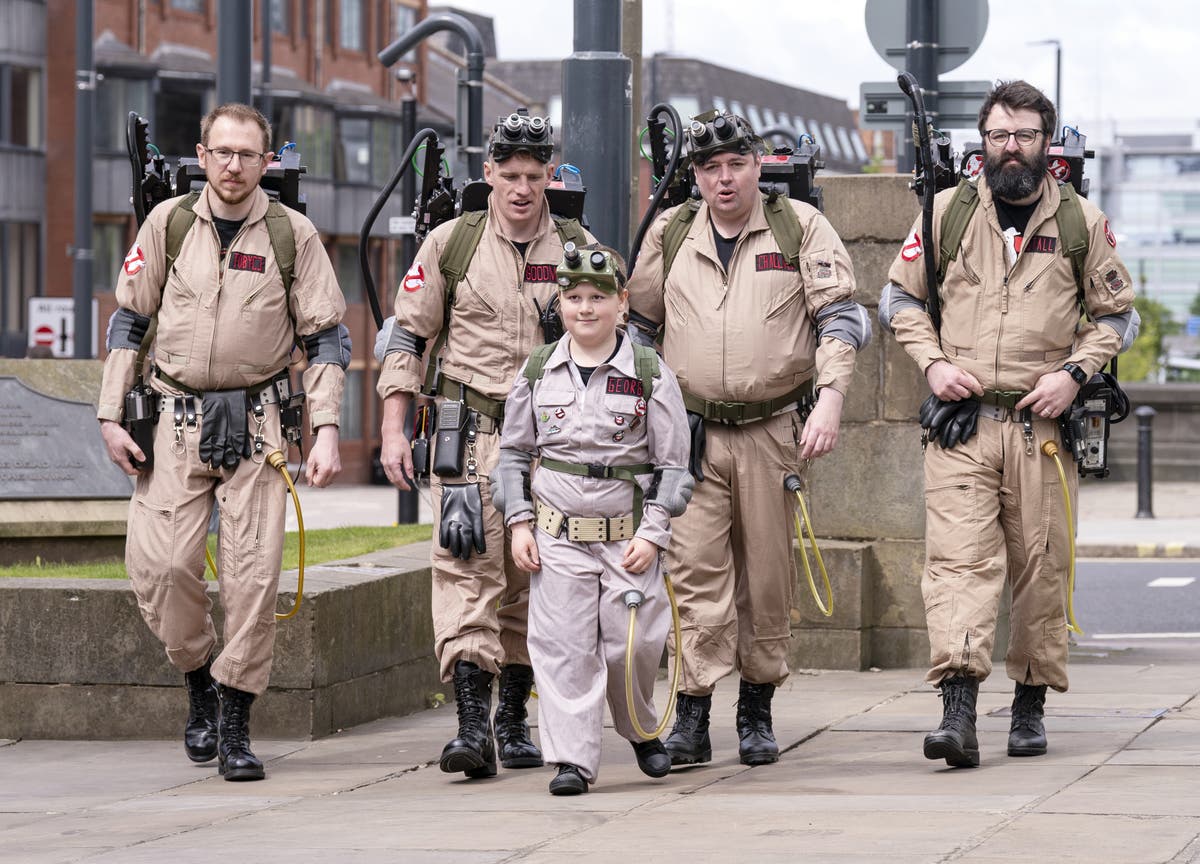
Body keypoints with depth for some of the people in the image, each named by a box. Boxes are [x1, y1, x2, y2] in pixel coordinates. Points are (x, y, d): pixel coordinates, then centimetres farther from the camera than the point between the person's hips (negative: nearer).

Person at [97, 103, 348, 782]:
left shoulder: (294, 235, 2)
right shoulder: (169, 224, 5)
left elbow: (328, 339, 5)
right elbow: (130, 321, 12)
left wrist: (327, 430, -5)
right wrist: (112, 415, 5)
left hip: (257, 421, -1)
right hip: (178, 419, 1)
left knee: (254, 575, -7)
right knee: (160, 566, -10)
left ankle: (235, 727, 4)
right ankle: (200, 681, 16)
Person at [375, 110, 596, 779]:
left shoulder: (579, 250, 7)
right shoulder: (451, 243, 3)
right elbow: (406, 338, 6)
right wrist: (394, 430, 0)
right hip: (471, 431, -2)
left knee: (531, 584, 7)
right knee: (469, 569, -14)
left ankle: (514, 720, 18)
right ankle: (472, 721, -20)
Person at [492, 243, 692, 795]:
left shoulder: (651, 375, -2)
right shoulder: (538, 373, 5)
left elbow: (672, 465, 1)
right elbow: (513, 454, 13)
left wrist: (653, 533, -7)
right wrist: (519, 524, 3)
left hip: (628, 537, -1)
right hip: (557, 538, 1)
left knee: (631, 644, 0)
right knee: (564, 646, -5)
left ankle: (641, 730, 28)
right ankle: (573, 759, -2)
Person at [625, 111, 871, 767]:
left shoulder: (800, 228, 3)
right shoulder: (670, 234, 9)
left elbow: (840, 317, 0)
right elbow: (639, 324, 19)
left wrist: (829, 399, -12)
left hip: (775, 431, -1)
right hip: (692, 434, 1)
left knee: (767, 577, 4)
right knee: (696, 569, -9)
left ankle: (757, 712, 16)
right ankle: (691, 719, -9)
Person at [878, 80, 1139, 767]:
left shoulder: (1083, 222, 7)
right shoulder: (947, 213, 7)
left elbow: (1118, 316, 12)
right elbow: (899, 297, 15)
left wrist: (1073, 372, -4)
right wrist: (934, 363, -1)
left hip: (1044, 423, 1)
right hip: (960, 425, -1)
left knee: (1042, 567, 5)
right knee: (959, 559, -13)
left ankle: (1031, 704, 19)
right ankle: (959, 710, -22)